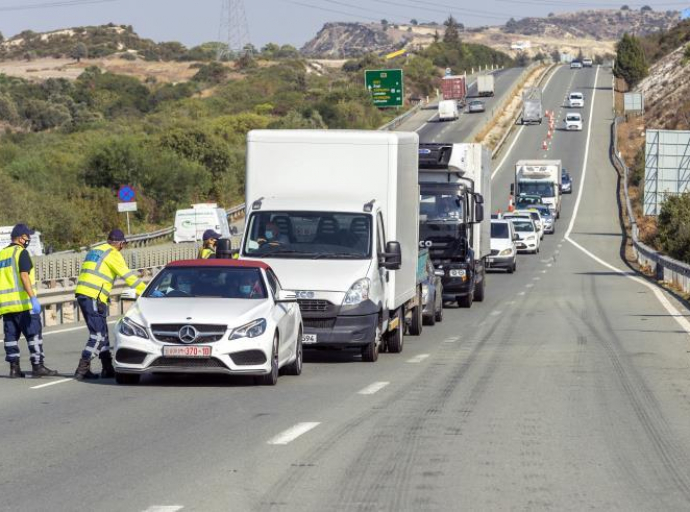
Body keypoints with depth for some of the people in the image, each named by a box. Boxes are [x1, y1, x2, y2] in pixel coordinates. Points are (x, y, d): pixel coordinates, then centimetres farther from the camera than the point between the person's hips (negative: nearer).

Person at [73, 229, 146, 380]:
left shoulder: (95, 251, 23)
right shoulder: (112, 254, -4)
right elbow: (128, 275, -9)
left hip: (82, 294, 9)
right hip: (93, 297, -9)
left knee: (102, 333, 14)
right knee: (98, 335, -7)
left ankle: (107, 369, 17)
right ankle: (82, 370, -13)